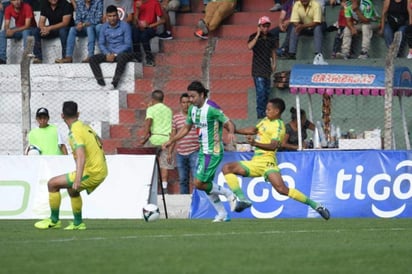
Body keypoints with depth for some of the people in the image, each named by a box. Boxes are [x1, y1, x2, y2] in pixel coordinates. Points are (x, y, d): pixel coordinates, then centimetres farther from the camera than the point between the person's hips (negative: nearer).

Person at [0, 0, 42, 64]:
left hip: (31, 29, -5)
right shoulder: (8, 9, -9)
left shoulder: (27, 7, -23)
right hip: (18, 29, 5)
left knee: (25, 32, -39)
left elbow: (27, 26, -27)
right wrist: (8, 30, -37)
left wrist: (13, 31, -38)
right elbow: (6, 25, -12)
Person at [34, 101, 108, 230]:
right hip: (102, 171, 9)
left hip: (91, 173, -9)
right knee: (72, 189, 33)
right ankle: (78, 223, 34)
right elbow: (99, 143, 28)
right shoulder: (86, 127, 11)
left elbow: (81, 156, -30)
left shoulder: (75, 132, -16)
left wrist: (78, 179, -39)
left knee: (52, 184, -4)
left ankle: (54, 220, 5)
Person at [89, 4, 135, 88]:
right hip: (109, 53, 5)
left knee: (122, 57, -41)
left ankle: (115, 81, -45)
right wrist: (107, 54, -13)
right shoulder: (104, 27, 6)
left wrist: (115, 54, -19)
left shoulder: (125, 26, -7)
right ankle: (100, 81, -34)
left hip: (123, 52, -5)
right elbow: (101, 44, 7)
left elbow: (127, 44, -10)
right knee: (92, 59, -18)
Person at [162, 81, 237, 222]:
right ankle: (222, 214, 21)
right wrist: (171, 141, 14)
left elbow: (229, 123, -17)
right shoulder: (192, 109, 6)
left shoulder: (211, 108, -19)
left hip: (212, 152, -9)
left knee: (199, 183, -13)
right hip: (202, 151, 9)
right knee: (206, 186, 11)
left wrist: (231, 132, -39)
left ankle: (227, 193, 4)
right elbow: (186, 128, 19)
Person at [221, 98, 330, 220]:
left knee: (282, 189, -26)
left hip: (267, 162, -9)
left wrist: (255, 143, -34)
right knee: (227, 168, -2)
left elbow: (273, 146, -22)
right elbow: (253, 130, 32)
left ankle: (315, 206, -17)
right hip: (255, 162, 9)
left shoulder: (279, 126, -10)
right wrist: (234, 130, 32)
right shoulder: (266, 120, 16)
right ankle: (242, 199, -14)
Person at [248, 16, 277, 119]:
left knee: (267, 91, 10)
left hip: (267, 68, 6)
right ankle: (260, 113, -12)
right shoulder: (254, 37, -7)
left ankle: (264, 111, 19)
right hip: (258, 69, -6)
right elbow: (250, 46, -26)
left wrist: (274, 63, 13)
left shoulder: (271, 37, 7)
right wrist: (258, 35, -25)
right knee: (261, 91, -14)